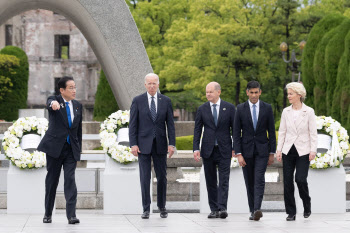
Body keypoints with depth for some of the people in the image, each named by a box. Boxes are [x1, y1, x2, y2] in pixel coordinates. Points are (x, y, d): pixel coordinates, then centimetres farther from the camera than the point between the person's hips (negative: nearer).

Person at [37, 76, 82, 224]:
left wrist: (78, 150, 14)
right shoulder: (54, 100, -2)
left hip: (71, 149, 3)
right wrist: (54, 103, -54)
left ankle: (71, 215, -15)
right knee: (52, 180, 6)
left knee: (70, 179, -9)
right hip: (55, 147, -2)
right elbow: (49, 103, -28)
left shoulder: (77, 106, 12)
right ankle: (48, 214, 18)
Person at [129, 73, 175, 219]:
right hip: (143, 144, -2)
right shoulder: (137, 101, 1)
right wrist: (133, 144, -8)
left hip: (160, 144, 2)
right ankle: (146, 209, 3)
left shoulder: (166, 101, 6)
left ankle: (162, 207, 17)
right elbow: (133, 124, 0)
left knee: (161, 176, 5)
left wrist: (172, 144, -2)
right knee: (145, 177, -2)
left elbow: (170, 124, 6)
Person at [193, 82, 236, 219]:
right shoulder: (202, 109, 6)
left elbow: (235, 129, 4)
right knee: (211, 181, 5)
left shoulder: (229, 108, 2)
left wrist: (235, 148, -2)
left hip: (224, 150, -2)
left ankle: (222, 208, -15)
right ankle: (214, 209, 10)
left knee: (224, 180, -9)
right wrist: (196, 148, -4)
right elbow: (197, 130, 6)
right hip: (208, 150, 2)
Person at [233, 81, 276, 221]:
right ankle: (252, 211, 12)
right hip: (246, 150, 1)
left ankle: (257, 209, -25)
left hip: (262, 150, -1)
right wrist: (238, 154, -9)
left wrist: (272, 153, 1)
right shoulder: (240, 108, 0)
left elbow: (271, 132, 5)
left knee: (259, 180, -14)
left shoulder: (267, 108, 2)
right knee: (249, 182, 5)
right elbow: (236, 133, -1)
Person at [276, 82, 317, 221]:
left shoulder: (309, 112, -3)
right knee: (287, 181, 0)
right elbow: (282, 132, 10)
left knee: (300, 179, -14)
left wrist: (313, 151, -9)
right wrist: (279, 149, 3)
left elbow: (313, 133, -2)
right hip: (288, 151, 4)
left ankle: (307, 206, 11)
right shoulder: (286, 112, 6)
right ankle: (291, 212, 9)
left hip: (303, 151, -4)